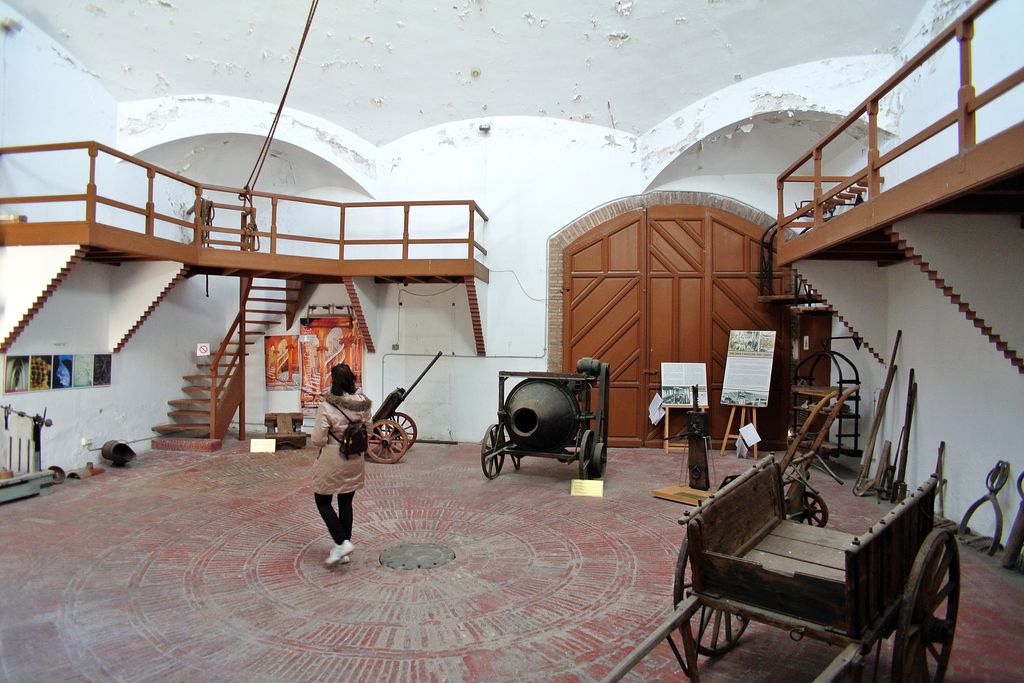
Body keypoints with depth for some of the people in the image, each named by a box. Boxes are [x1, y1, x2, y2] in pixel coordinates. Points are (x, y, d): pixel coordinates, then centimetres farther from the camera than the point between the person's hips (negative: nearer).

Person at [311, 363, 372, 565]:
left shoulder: (326, 406, -20)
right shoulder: (363, 403, -6)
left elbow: (317, 440, -18)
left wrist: (329, 438, 2)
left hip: (331, 462, -5)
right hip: (355, 461, 5)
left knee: (322, 501, 14)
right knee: (346, 503, 16)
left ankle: (342, 543, 1)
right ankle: (345, 551, 23)